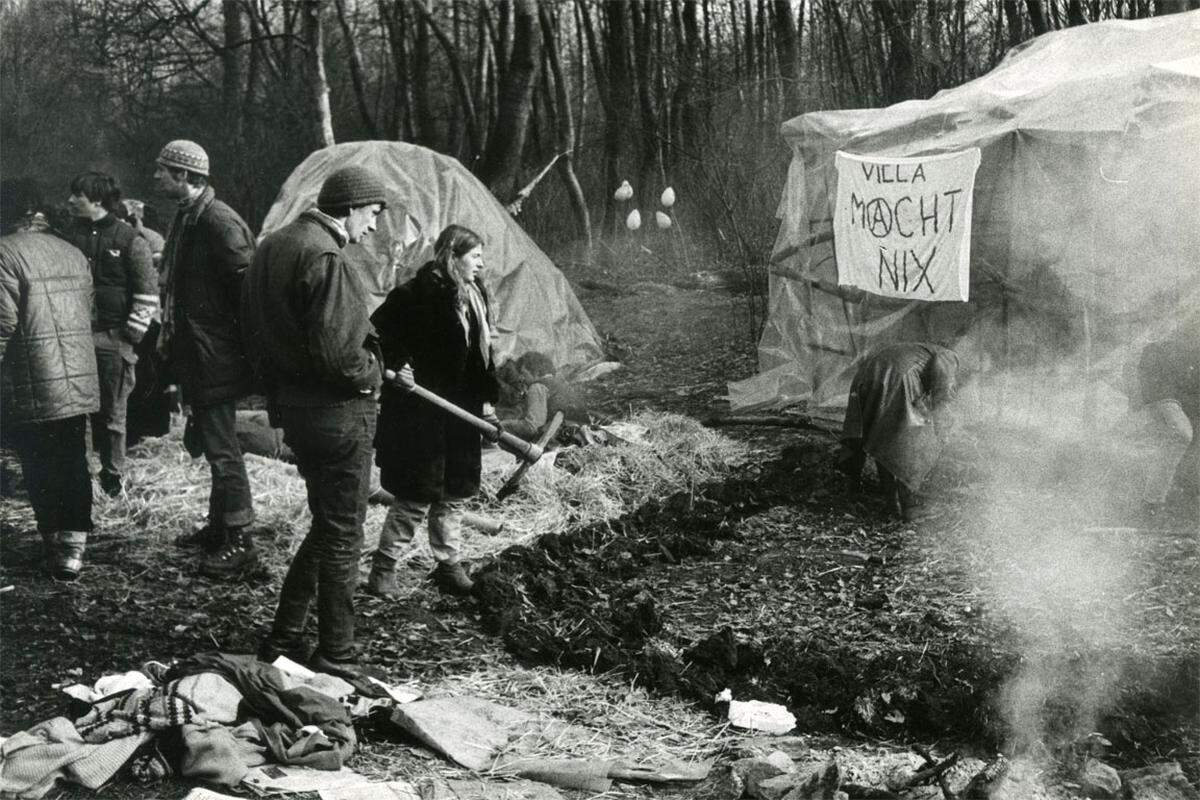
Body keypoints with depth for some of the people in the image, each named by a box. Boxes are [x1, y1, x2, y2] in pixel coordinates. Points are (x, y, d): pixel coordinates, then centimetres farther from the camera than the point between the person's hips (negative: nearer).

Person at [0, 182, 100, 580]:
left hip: (32, 386, -6)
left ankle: (57, 542, 7)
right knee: (73, 462, 10)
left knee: (40, 468, 3)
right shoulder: (72, 253, 12)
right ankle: (74, 542, 10)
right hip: (79, 382, 6)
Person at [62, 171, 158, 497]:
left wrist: (132, 333, -7)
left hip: (113, 339, -4)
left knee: (111, 414, 2)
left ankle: (113, 477, 14)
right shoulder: (69, 235, 9)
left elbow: (148, 291, -4)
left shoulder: (129, 239, -4)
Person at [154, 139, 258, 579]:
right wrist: (170, 337, 18)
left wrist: (242, 342, -18)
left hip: (216, 356, -10)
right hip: (194, 354, 10)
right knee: (210, 438, 19)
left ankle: (239, 542, 1)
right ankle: (220, 525, 31)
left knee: (220, 445, -6)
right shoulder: (186, 218, 12)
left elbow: (248, 285, -21)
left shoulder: (219, 222, -19)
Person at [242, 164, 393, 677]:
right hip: (339, 412, -9)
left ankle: (283, 641, 25)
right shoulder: (325, 257, -20)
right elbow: (334, 351, -26)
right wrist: (372, 370, -7)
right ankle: (336, 659, 11)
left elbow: (255, 333, 16)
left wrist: (276, 397, 20)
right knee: (342, 535, 2)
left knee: (326, 525, 20)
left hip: (292, 404, 9)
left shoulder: (272, 247, 12)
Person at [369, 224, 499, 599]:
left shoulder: (475, 294, 9)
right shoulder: (418, 294, -16)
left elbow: (481, 351, 16)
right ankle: (383, 566, 12)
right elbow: (379, 331, -14)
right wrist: (395, 367, -24)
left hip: (461, 413, 8)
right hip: (419, 413, -7)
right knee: (417, 495, -3)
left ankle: (449, 564, 27)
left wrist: (487, 397, 11)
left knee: (454, 491, 14)